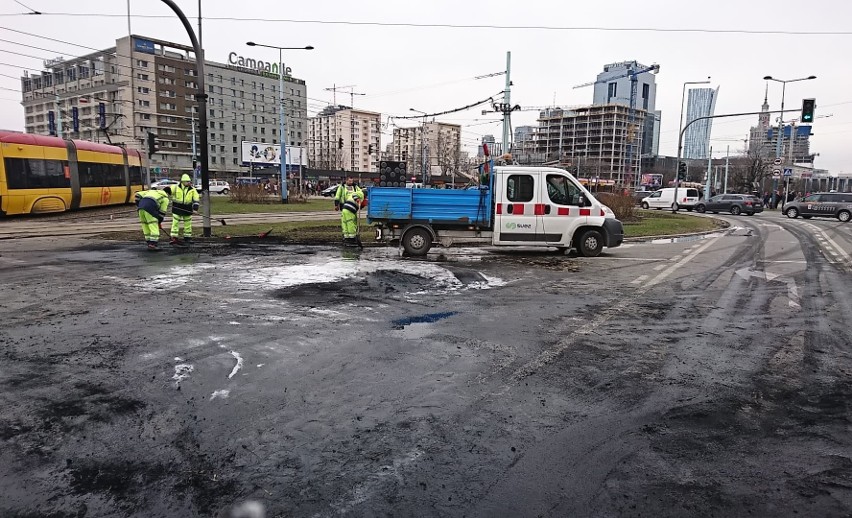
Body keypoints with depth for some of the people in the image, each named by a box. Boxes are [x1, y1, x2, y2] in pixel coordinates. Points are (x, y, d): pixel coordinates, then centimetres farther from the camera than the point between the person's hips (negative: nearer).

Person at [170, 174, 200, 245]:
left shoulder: (192, 190, 0)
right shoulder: (176, 188, -4)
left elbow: (196, 200, -2)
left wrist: (195, 208, -13)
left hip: (187, 209, 2)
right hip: (177, 208, -1)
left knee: (187, 224, 10)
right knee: (175, 223, -3)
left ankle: (187, 238, 22)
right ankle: (174, 238, -1)